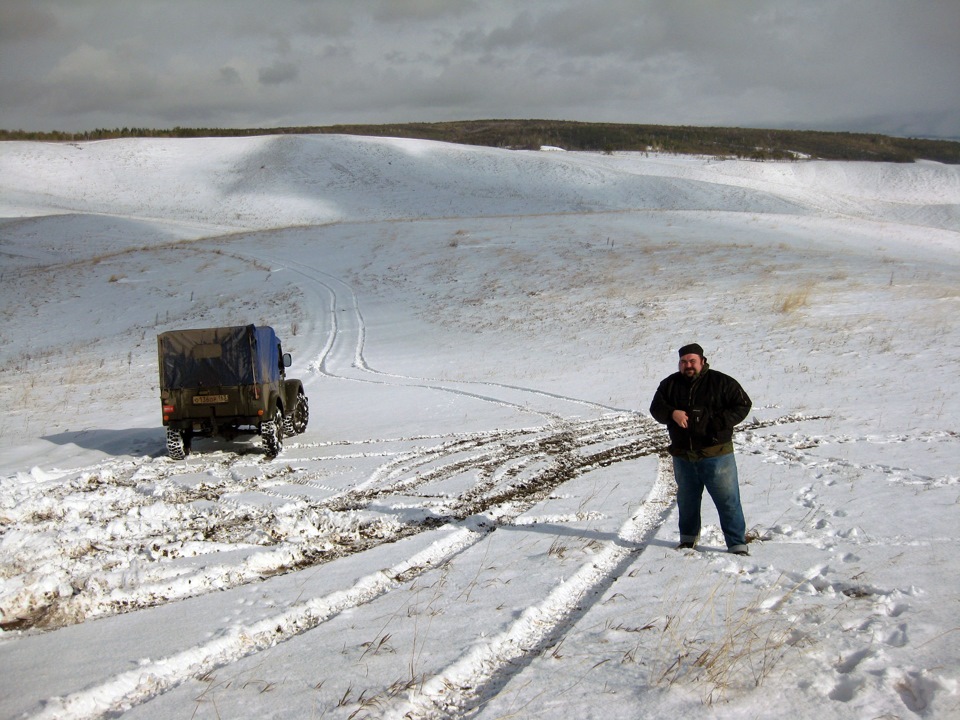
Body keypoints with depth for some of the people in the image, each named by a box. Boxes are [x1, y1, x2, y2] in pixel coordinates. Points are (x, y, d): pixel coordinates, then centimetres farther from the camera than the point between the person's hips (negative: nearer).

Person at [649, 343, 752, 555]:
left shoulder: (721, 382, -4)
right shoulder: (670, 384, 7)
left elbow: (743, 405, -3)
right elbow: (656, 408, 7)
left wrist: (719, 422, -17)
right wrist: (672, 413, -15)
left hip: (716, 455, -4)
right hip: (683, 456, 4)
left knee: (728, 500, -5)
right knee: (686, 500, 18)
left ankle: (737, 544, 2)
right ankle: (688, 538, 36)